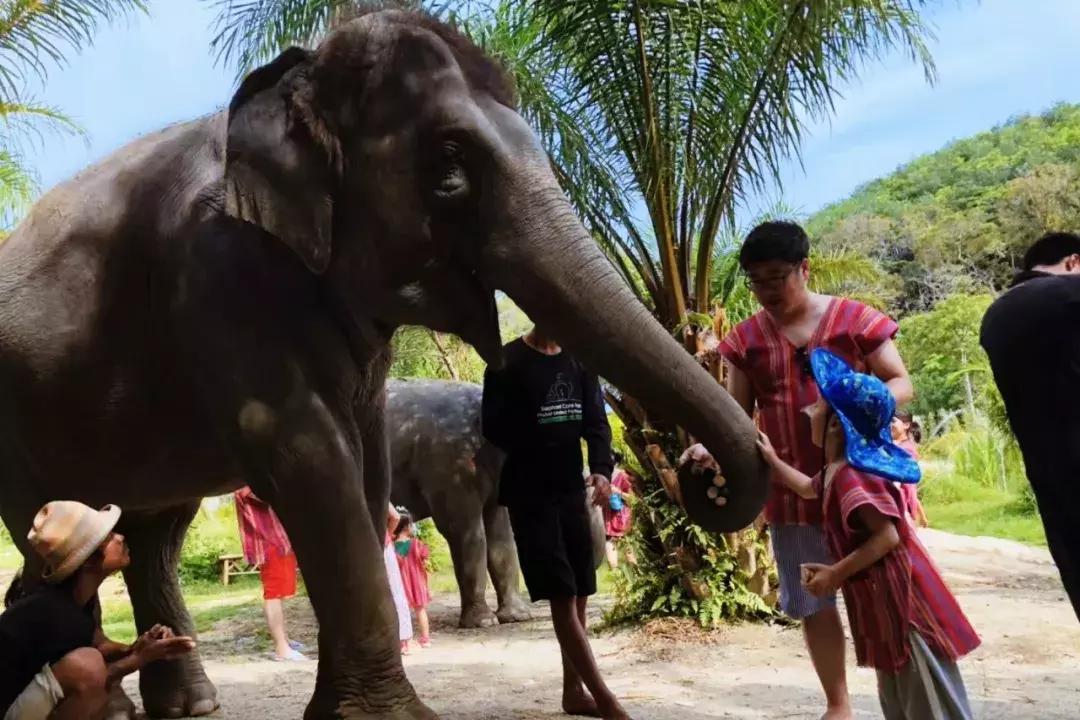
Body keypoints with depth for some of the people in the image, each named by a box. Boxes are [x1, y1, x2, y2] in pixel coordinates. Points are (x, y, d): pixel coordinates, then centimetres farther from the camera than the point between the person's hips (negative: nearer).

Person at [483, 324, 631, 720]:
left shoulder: (579, 362, 10)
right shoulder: (509, 361, -6)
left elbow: (596, 421, 6)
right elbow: (493, 427, -8)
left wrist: (601, 469, -11)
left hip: (572, 491, 6)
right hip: (530, 495, -6)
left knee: (580, 594, 8)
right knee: (562, 597, -9)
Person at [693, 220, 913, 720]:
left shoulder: (854, 319, -2)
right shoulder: (745, 339, 4)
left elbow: (901, 383, 1)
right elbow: (737, 414, 7)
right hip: (792, 490, 3)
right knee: (813, 603, 10)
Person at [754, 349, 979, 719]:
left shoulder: (851, 476, -23)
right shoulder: (835, 471, 10)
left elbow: (887, 536, -27)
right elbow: (809, 489, 34)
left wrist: (836, 574, -21)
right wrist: (772, 459, 31)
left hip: (902, 598, -11)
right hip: (883, 600, 11)